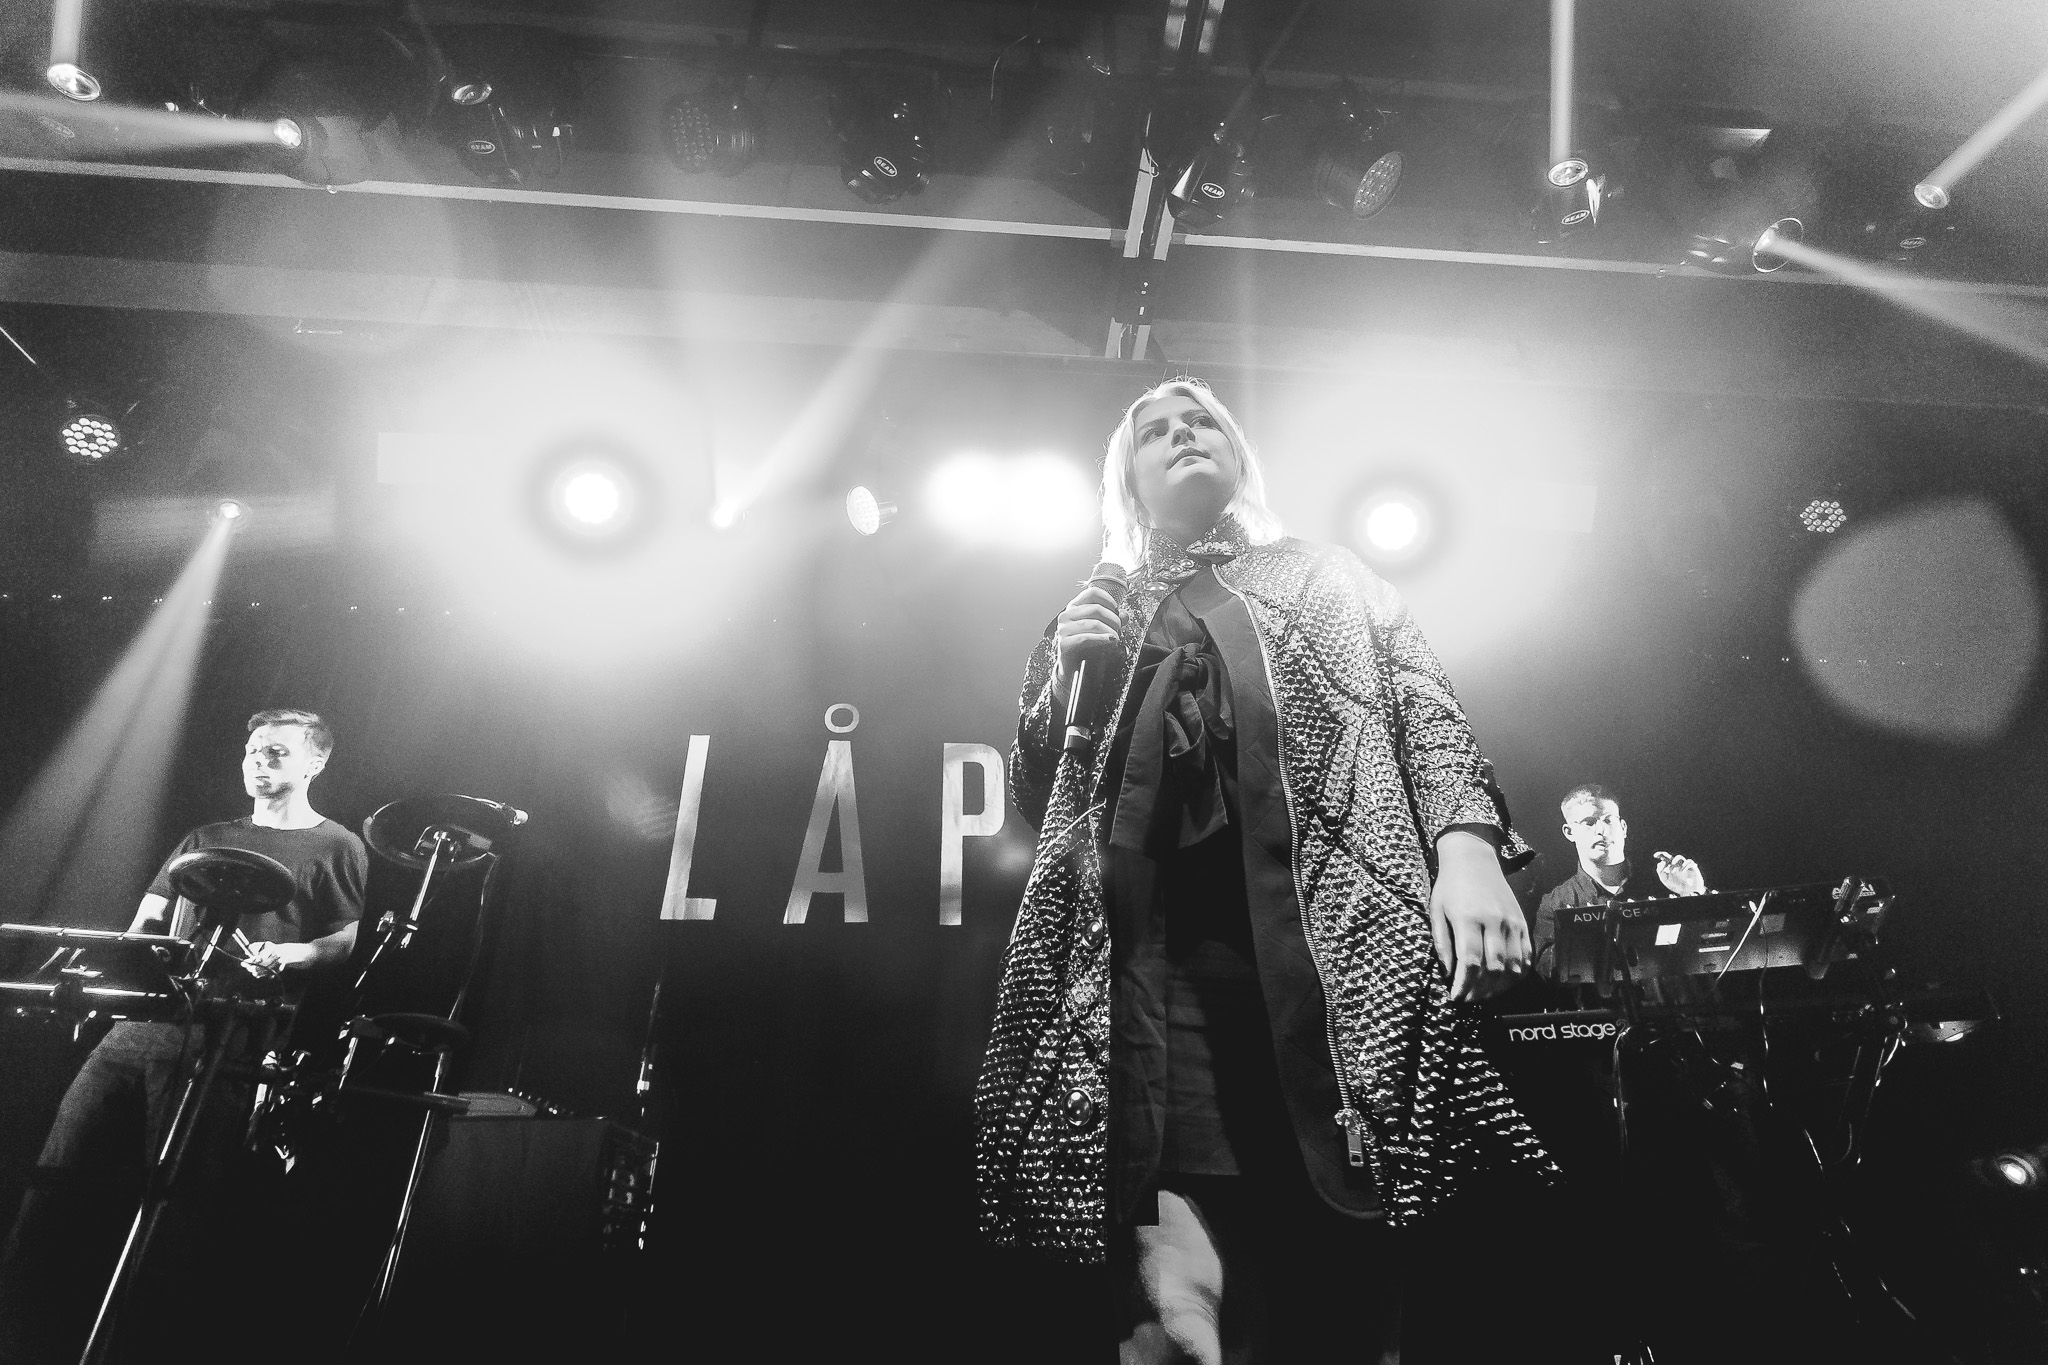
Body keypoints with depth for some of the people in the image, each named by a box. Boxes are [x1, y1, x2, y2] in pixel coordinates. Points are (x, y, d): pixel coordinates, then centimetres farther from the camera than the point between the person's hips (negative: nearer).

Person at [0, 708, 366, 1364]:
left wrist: (291, 953, -19)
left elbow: (356, 940, -3)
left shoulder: (336, 848, 7)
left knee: (175, 1203, -9)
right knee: (60, 1177, -3)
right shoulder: (204, 839, 25)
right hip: (145, 1016, 6)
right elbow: (144, 925, 23)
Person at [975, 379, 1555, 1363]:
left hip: (1327, 935, 0)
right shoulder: (1097, 615, 26)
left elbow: (1424, 708, 11)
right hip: (1162, 954, 1)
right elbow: (1037, 802, 22)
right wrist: (1059, 677, 4)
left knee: (1336, 1279, -3)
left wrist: (1469, 843, -9)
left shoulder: (1328, 576, 24)